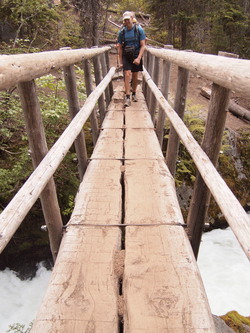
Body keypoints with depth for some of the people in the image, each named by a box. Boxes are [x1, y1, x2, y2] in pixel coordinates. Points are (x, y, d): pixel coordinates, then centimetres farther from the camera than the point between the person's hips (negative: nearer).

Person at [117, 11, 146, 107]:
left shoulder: (139, 30, -4)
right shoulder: (122, 32, 1)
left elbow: (142, 45, -7)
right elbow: (120, 48, 6)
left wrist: (139, 58, -20)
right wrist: (120, 62, 3)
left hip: (136, 57, 0)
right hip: (126, 56, 0)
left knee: (135, 77, 7)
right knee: (127, 75, -15)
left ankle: (134, 94, 28)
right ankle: (127, 97, -17)